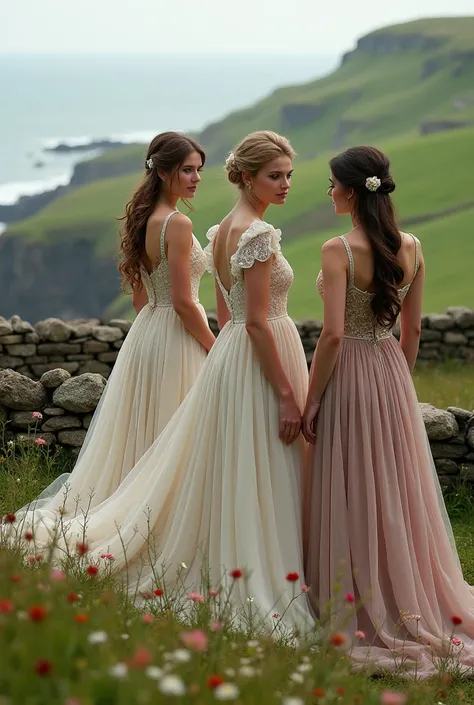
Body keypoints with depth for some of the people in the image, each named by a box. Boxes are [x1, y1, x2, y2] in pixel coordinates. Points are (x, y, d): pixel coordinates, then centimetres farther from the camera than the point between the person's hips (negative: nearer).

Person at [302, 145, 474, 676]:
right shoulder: (411, 248, 2)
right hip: (392, 372, 6)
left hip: (348, 374, -6)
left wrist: (310, 401, -12)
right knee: (398, 492, 16)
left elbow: (333, 334, -20)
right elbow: (412, 329, 9)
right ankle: (411, 604, 25)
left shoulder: (339, 250, -17)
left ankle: (359, 618, 11)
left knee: (351, 496, 4)